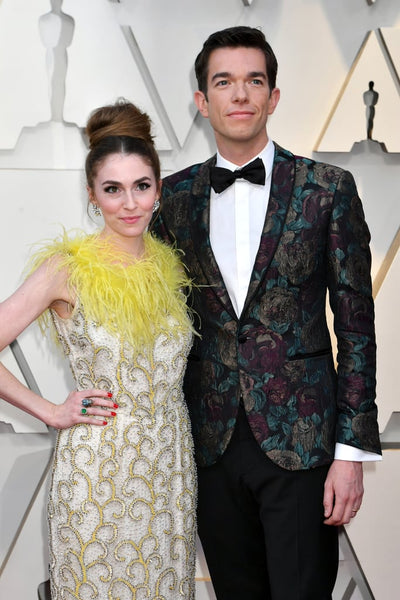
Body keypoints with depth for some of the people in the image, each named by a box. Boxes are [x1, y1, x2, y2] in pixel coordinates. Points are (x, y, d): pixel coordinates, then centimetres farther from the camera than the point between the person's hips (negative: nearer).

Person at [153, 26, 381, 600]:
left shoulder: (327, 189, -3)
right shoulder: (175, 196, 6)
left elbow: (356, 322, -3)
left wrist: (352, 450, -7)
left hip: (301, 440, -3)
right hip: (212, 442, 3)